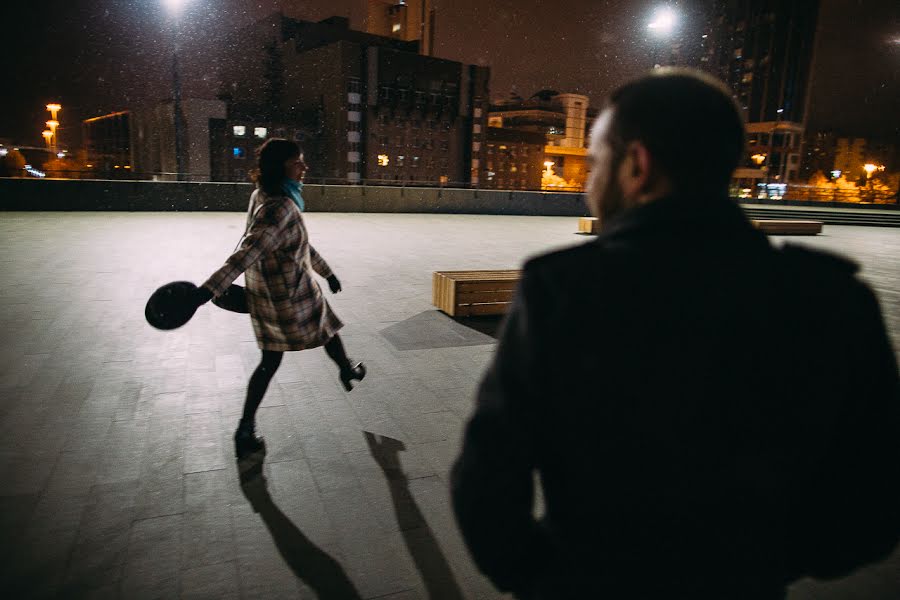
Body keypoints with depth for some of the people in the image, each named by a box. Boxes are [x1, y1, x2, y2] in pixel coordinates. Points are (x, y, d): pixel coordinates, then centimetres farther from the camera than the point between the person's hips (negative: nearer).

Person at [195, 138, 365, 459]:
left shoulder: (263, 197, 6)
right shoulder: (281, 207, -25)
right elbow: (249, 251, -36)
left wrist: (326, 271, 24)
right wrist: (210, 289, -44)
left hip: (265, 294, 8)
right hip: (292, 294, -8)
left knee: (270, 360, 14)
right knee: (328, 330, 22)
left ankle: (245, 432, 15)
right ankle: (348, 373, 52)